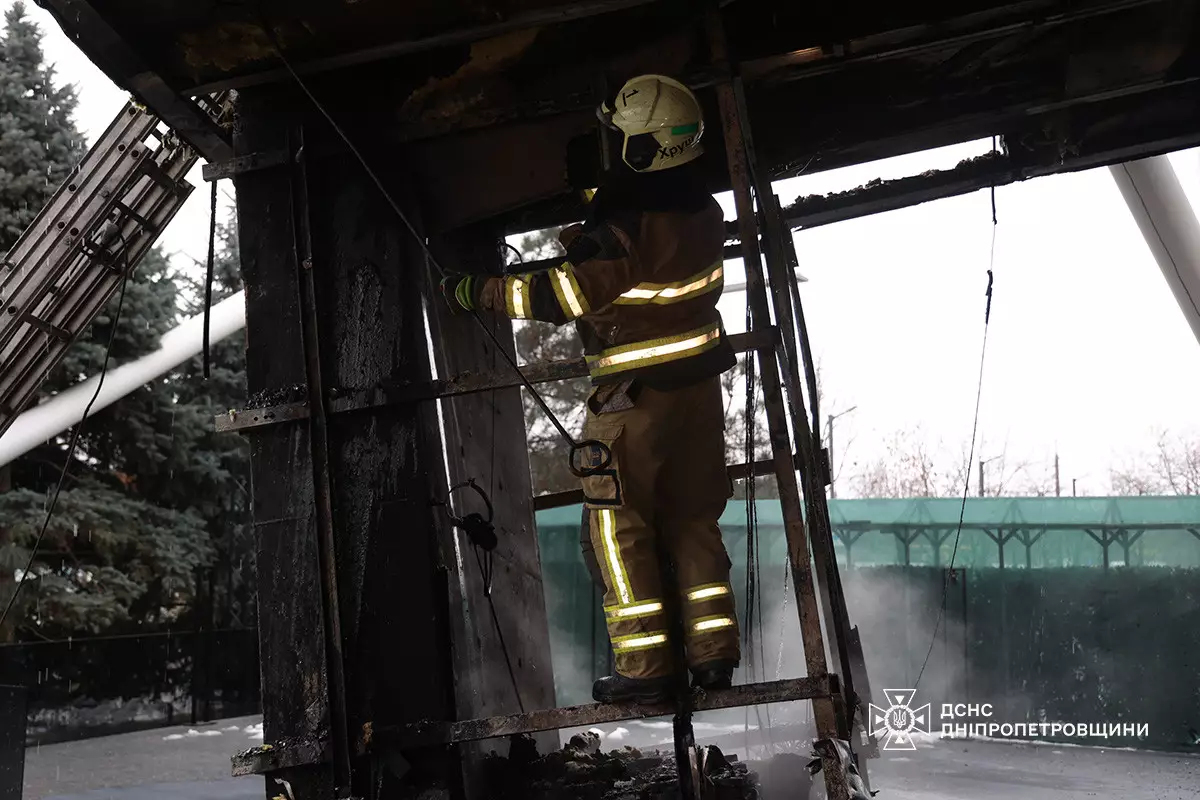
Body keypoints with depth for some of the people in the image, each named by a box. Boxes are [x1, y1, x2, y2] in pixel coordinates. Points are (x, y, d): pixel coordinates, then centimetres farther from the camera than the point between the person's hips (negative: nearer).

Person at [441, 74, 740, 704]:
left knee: (619, 526, 6)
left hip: (636, 395, -7)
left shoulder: (624, 232, -25)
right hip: (699, 381, 7)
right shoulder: (701, 210, 0)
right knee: (692, 517, 16)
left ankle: (643, 666, 9)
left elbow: (559, 297, -20)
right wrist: (585, 240, 12)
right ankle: (714, 652, 19)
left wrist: (475, 293, -11)